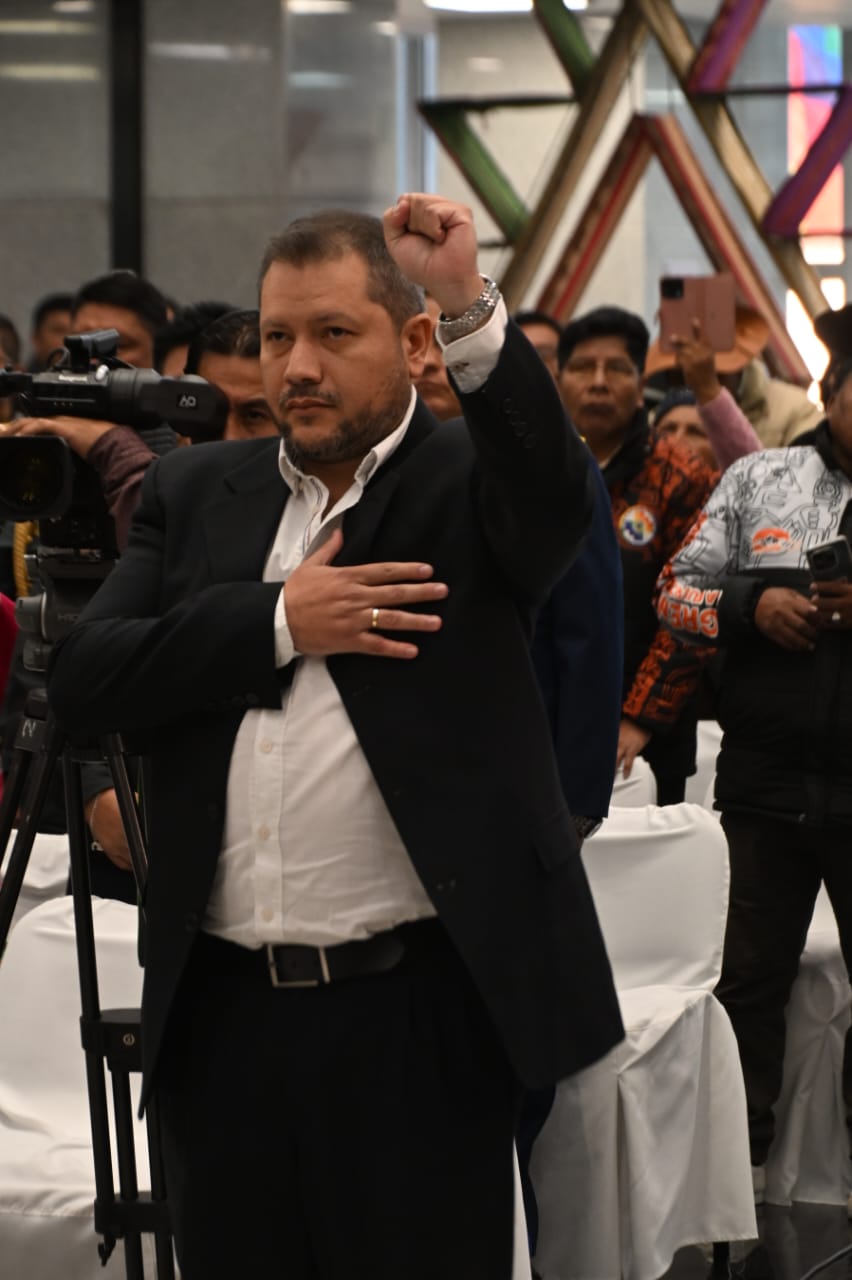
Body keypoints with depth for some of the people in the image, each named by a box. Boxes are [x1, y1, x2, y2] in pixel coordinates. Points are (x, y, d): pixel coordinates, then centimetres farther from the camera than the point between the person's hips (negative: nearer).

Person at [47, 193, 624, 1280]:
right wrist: (276, 624, -8)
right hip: (219, 1017, 4)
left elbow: (554, 499, -22)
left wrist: (468, 306, -31)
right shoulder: (196, 492, 13)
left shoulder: (471, 480, 2)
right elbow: (81, 681, 3)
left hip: (416, 1020, -4)